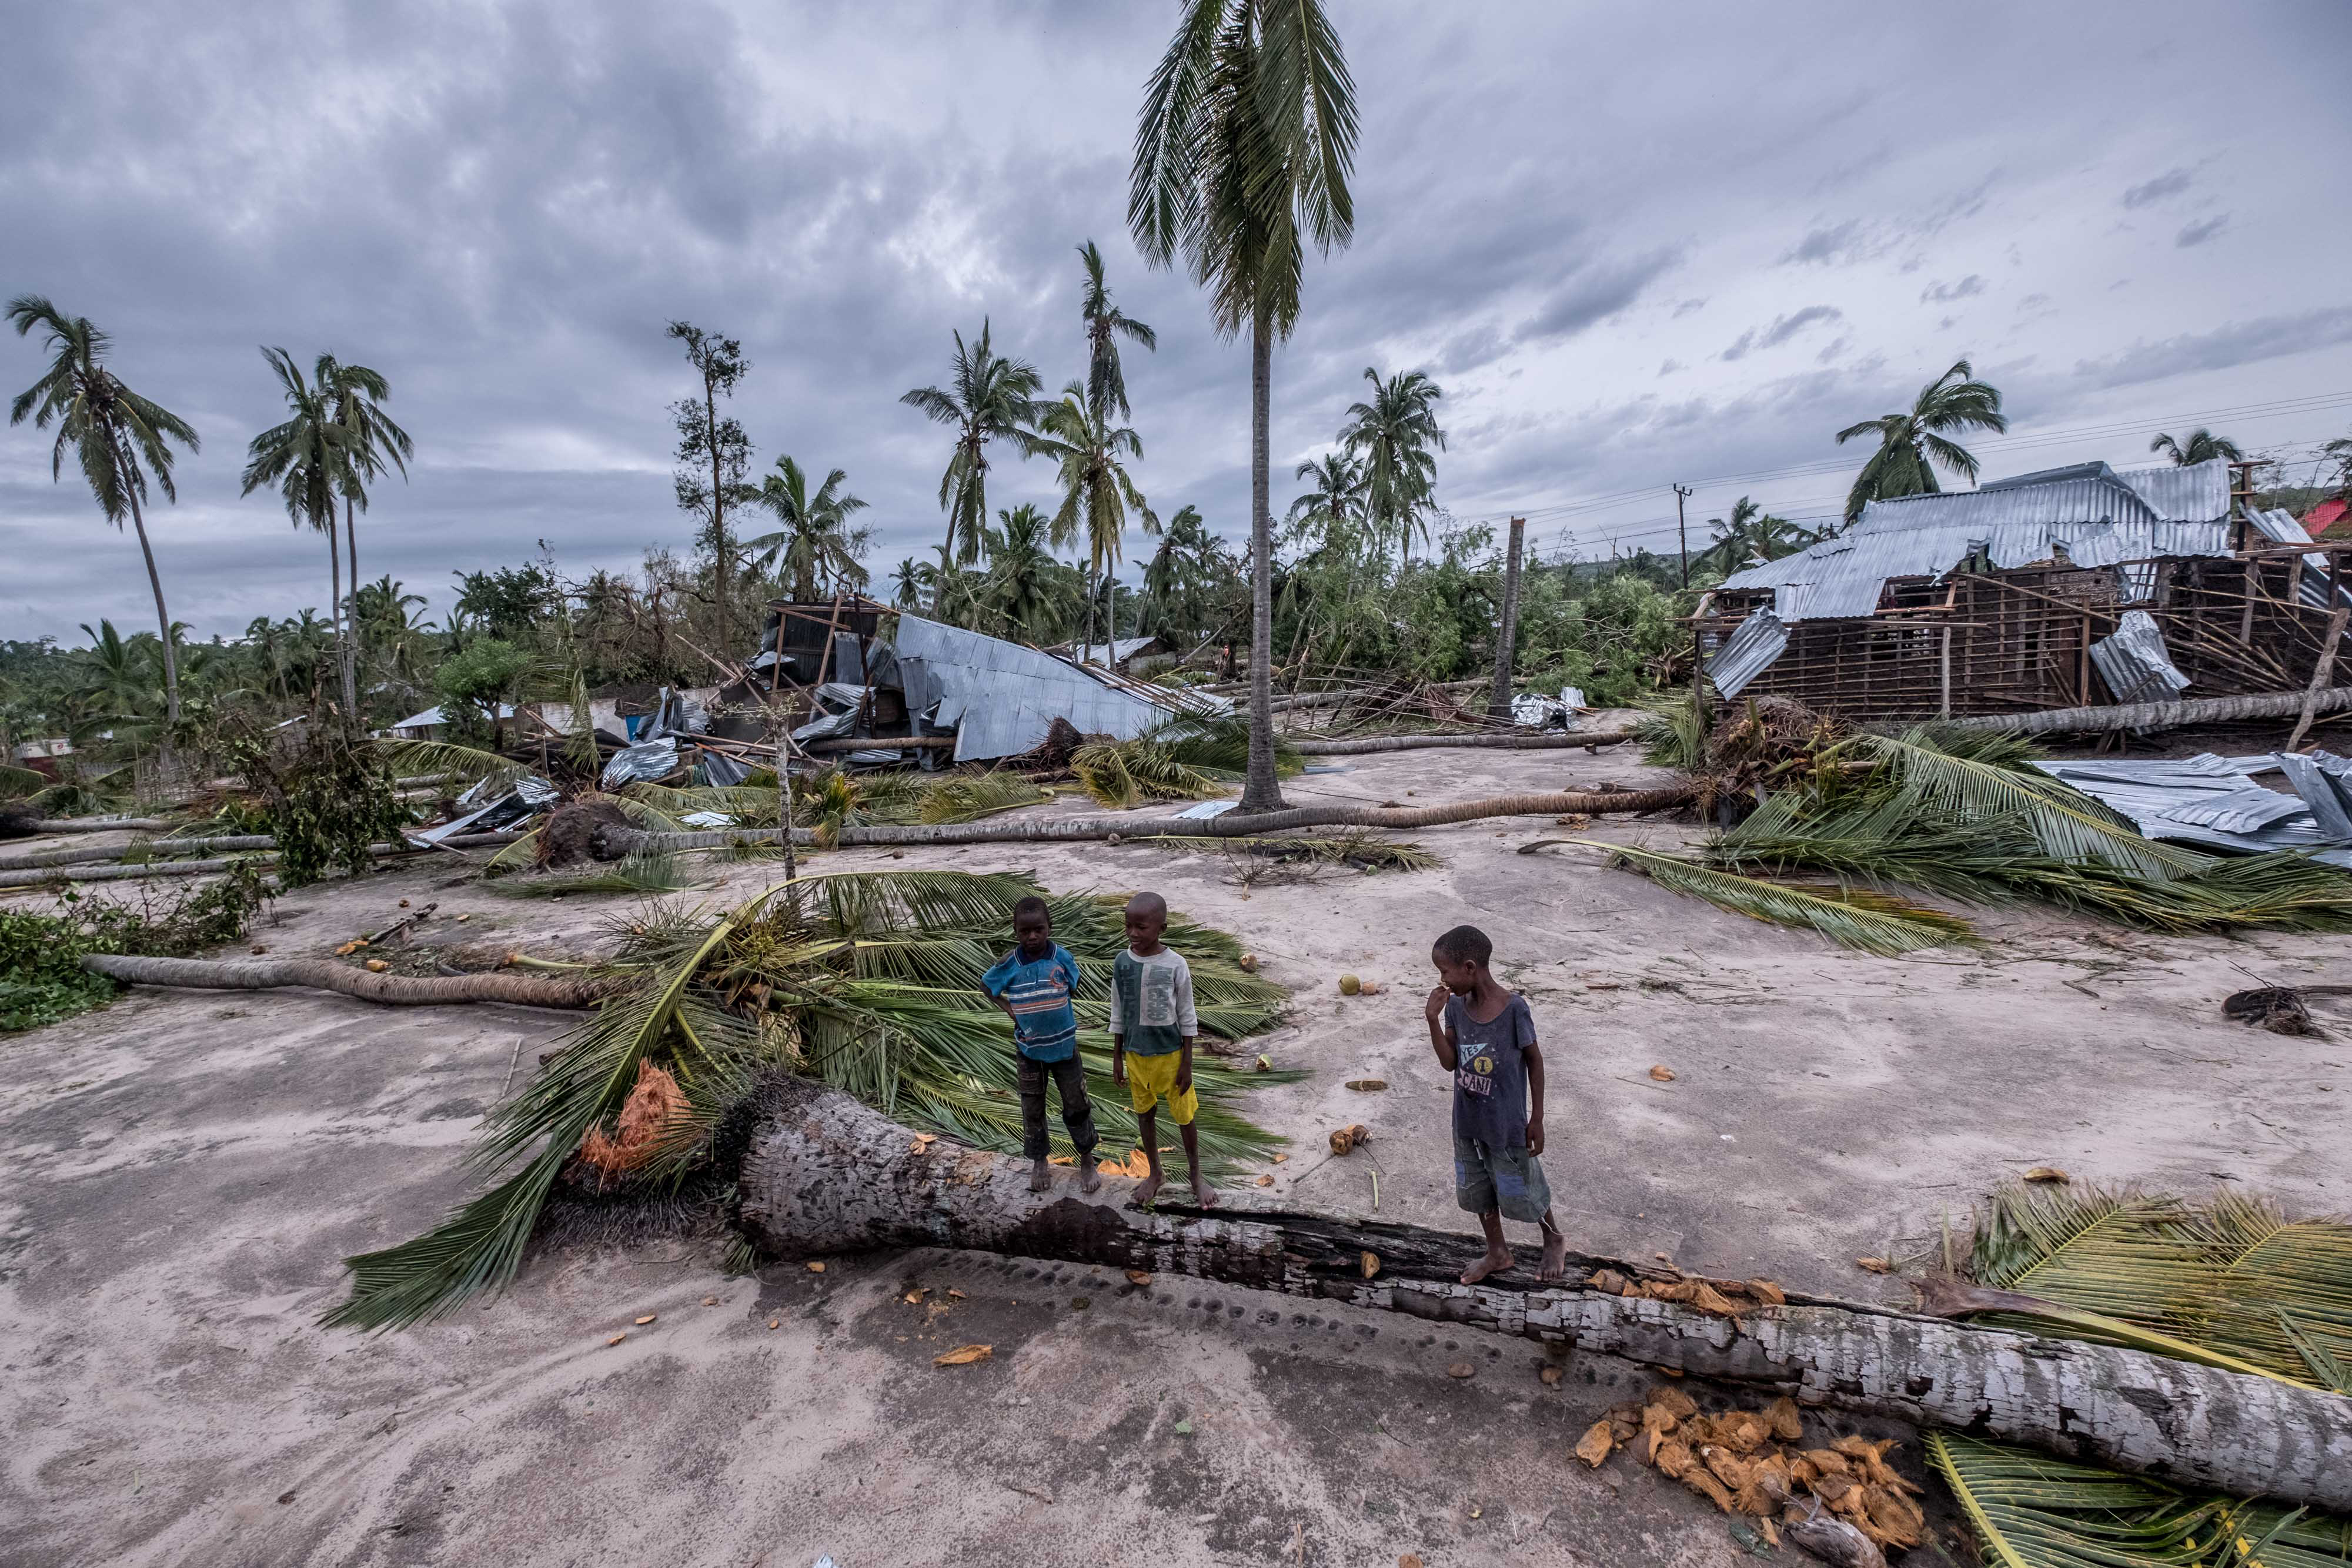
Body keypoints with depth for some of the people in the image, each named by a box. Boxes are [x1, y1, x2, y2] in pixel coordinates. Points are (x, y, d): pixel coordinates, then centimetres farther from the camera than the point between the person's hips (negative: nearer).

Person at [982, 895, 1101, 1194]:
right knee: (1032, 1109, 14)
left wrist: (1052, 1012, -5)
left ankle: (1087, 1160, 29)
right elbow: (985, 985, 5)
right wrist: (1009, 1009, -5)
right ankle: (1039, 1162, 34)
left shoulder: (1062, 957, -14)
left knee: (1077, 1105, 11)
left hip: (1064, 1045, 0)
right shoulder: (1009, 964, -13)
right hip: (1030, 1048, 1)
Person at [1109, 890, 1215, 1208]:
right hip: (1136, 1054, 3)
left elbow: (1187, 1018, -9)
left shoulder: (1176, 965, -17)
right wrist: (1117, 1058, 5)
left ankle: (1195, 1174, 32)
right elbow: (1118, 1015, 2)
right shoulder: (1122, 963, -9)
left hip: (1170, 1054, -2)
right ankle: (1154, 1173, 38)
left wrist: (1186, 1064, -7)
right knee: (1145, 1114, 17)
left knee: (1184, 1116, 11)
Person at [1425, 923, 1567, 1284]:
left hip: (1506, 1124, -5)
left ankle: (1553, 1238, 44)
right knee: (1476, 1189, 20)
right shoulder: (1456, 1005, -9)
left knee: (1519, 1192, 14)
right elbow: (1450, 1062, -7)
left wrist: (1537, 1119, -6)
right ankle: (1497, 1253, 44)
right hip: (1468, 1121, 5)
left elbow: (1534, 1061, -11)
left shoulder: (1514, 1007, -23)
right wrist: (1434, 1020, -20)